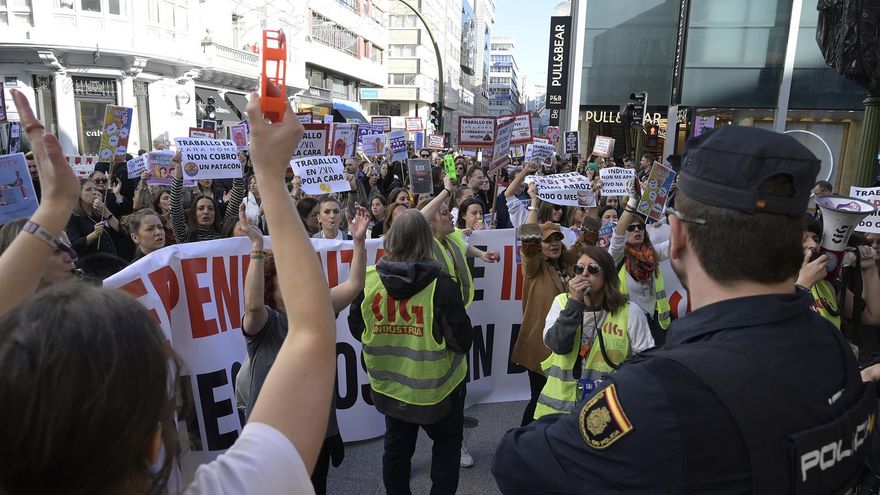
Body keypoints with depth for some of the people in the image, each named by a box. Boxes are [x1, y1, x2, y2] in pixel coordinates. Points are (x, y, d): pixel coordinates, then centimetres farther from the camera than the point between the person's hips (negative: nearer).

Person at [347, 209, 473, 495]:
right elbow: (462, 340, -20)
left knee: (397, 446, 23)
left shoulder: (368, 280, -12)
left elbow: (356, 328, 1)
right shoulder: (441, 285, -23)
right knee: (447, 442, 21)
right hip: (433, 386, -3)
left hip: (389, 385, 4)